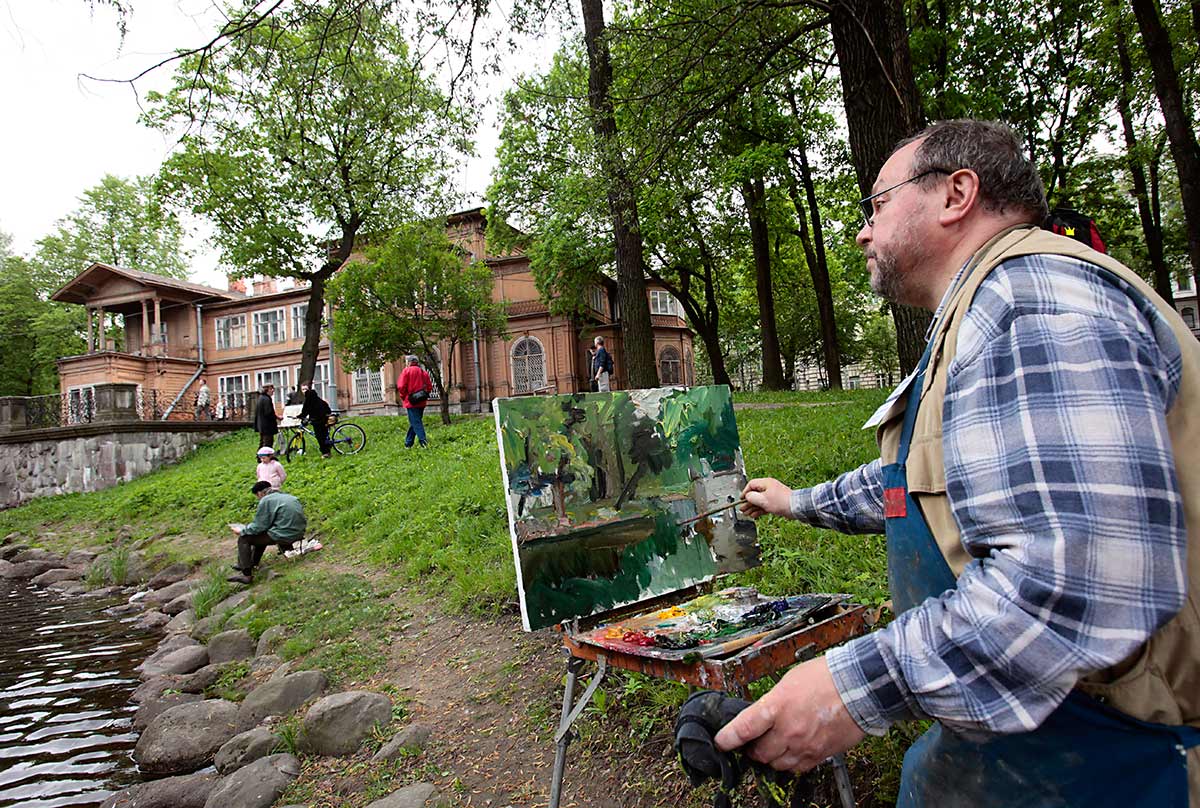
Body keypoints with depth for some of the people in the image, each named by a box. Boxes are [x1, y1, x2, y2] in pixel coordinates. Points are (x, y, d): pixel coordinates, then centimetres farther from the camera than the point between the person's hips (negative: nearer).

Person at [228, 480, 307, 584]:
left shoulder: (266, 501, -8)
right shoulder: (289, 497, 16)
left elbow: (259, 526, -7)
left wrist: (242, 531, 10)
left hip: (284, 536, -9)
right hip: (299, 533, 9)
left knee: (243, 539, 5)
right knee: (262, 534, 33)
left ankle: (247, 575, 5)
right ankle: (252, 563, 43)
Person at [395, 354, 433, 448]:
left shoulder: (406, 371, -6)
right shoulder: (423, 371, 11)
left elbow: (401, 386, -12)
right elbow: (429, 386, 9)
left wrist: (403, 397, 2)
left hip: (411, 401, -6)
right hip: (421, 402, 6)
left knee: (416, 422, -6)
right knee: (414, 422, 14)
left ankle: (423, 442, -16)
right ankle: (408, 443, 22)